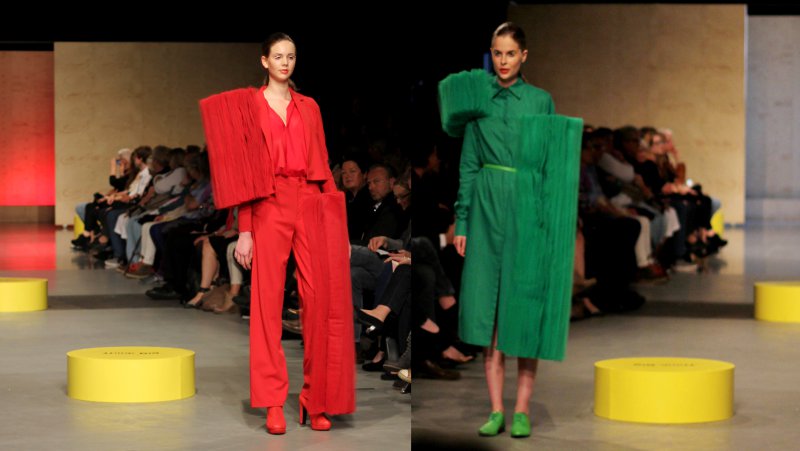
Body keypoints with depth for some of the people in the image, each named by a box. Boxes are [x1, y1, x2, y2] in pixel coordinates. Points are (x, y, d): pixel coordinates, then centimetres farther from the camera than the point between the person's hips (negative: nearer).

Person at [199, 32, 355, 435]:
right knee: (268, 299, -5)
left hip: (310, 205, 3)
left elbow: (322, 164, 14)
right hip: (269, 206, -3)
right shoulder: (249, 104, 6)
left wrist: (334, 220, 7)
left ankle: (316, 401, 4)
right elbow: (243, 169, 1)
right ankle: (273, 404, -3)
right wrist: (244, 229, -6)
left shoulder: (309, 107, 16)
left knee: (318, 299, -2)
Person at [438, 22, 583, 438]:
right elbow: (468, 166, 8)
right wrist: (462, 223, 3)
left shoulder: (541, 101, 3)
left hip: (528, 211, -2)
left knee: (525, 311, -1)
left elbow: (552, 167, 2)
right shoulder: (476, 98, 8)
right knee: (488, 309, 1)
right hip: (487, 210, 2)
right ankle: (496, 409, 8)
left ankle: (522, 410, 6)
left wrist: (550, 224, -5)